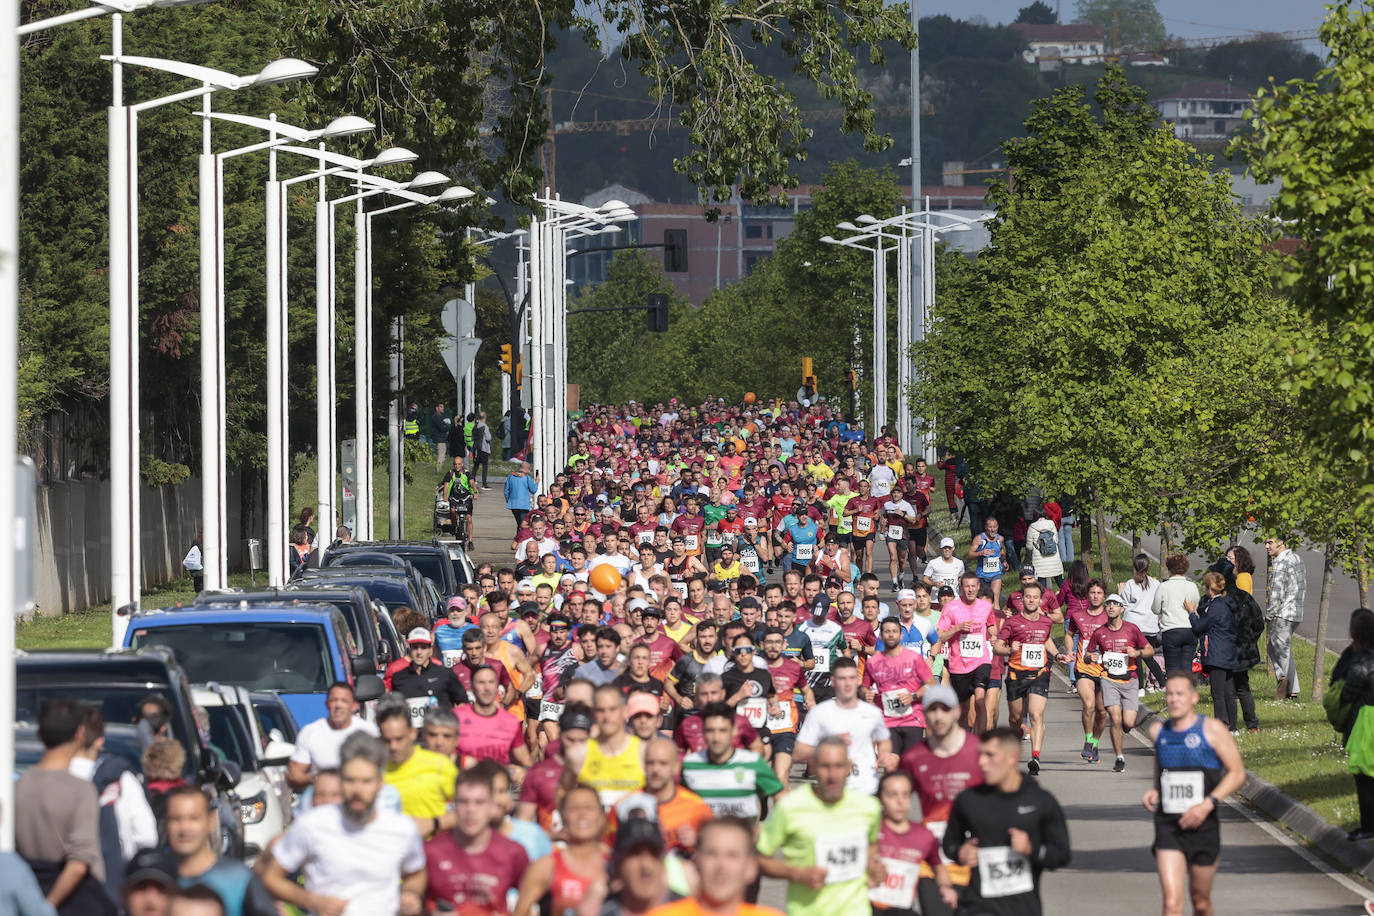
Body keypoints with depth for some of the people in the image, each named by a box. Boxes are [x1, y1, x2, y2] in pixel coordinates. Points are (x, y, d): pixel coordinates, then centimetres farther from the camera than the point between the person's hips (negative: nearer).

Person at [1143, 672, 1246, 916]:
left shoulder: (1212, 730, -7)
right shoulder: (1158, 731, 5)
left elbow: (1237, 773, -6)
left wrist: (1208, 804, -18)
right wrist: (1154, 793, 5)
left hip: (1203, 826, -2)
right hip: (1168, 828, 2)